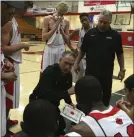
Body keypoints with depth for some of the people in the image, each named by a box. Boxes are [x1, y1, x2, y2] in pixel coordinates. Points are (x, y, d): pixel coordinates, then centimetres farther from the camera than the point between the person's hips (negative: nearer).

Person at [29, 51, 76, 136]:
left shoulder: (68, 75, -6)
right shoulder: (49, 72, -29)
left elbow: (65, 91, 5)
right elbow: (47, 94, -41)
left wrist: (69, 102, -13)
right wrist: (67, 92, -43)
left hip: (53, 105, 7)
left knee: (61, 126, 5)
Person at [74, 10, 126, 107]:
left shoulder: (115, 35, -3)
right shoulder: (90, 33, -1)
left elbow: (120, 54, 3)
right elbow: (83, 50, 7)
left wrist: (122, 69, 0)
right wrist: (77, 63, 5)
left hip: (106, 72, 0)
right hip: (90, 71, 1)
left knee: (106, 95, 12)